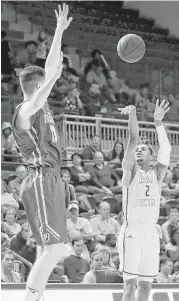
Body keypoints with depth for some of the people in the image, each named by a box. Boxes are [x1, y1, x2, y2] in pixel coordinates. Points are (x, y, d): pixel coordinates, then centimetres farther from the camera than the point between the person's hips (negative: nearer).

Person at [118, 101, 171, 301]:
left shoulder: (156, 174, 12)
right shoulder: (130, 170, 5)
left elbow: (166, 149, -4)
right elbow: (133, 139, -7)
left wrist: (158, 122, -15)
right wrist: (132, 115, -19)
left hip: (151, 232, 4)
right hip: (132, 230, -4)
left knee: (145, 285, 5)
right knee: (130, 284, -8)